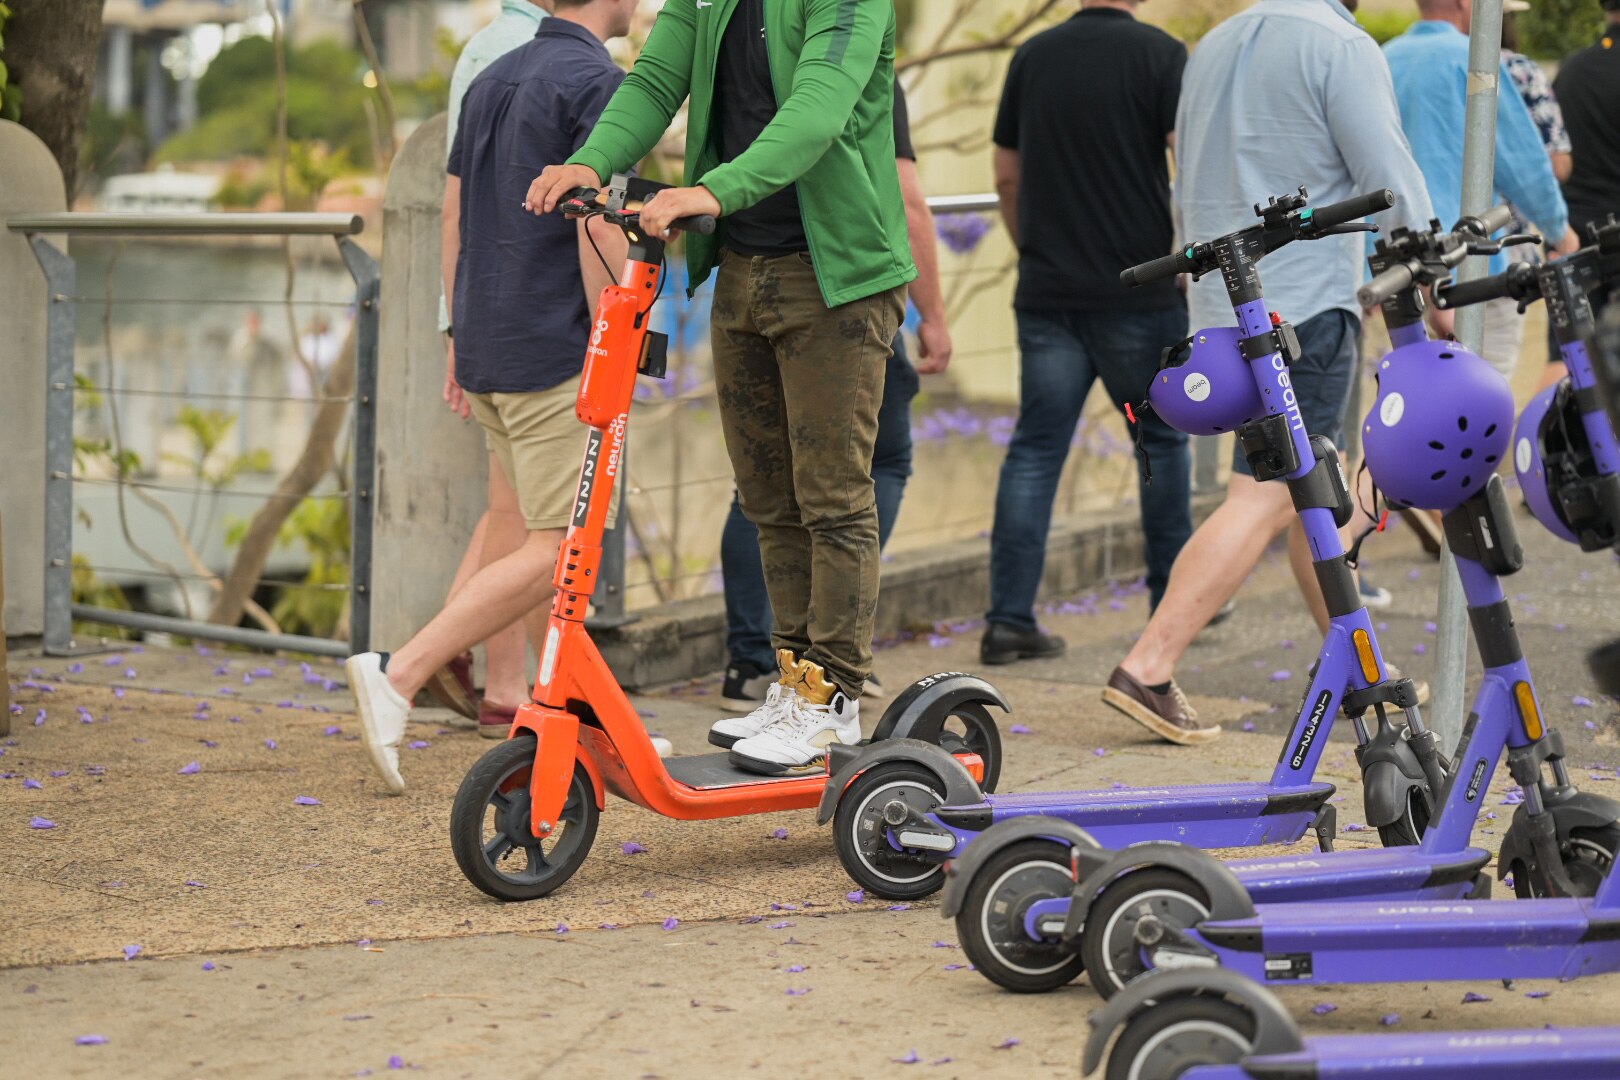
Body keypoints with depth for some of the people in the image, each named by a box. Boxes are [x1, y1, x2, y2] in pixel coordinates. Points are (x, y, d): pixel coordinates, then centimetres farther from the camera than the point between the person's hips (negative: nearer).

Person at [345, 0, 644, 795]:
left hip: (488, 349, 9)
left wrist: (458, 340, 21)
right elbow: (596, 229, -19)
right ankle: (399, 674, -16)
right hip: (557, 352, -9)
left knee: (549, 542, 15)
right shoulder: (596, 81, -11)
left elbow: (455, 218, 17)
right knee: (554, 554, -7)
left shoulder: (492, 79, 15)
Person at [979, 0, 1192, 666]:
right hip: (1139, 292, -3)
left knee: (1034, 449, 4)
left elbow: (1007, 177, 13)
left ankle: (1008, 618, -1)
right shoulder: (1161, 54, -7)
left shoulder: (1032, 56, 6)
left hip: (1047, 293, 3)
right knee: (1161, 442, 13)